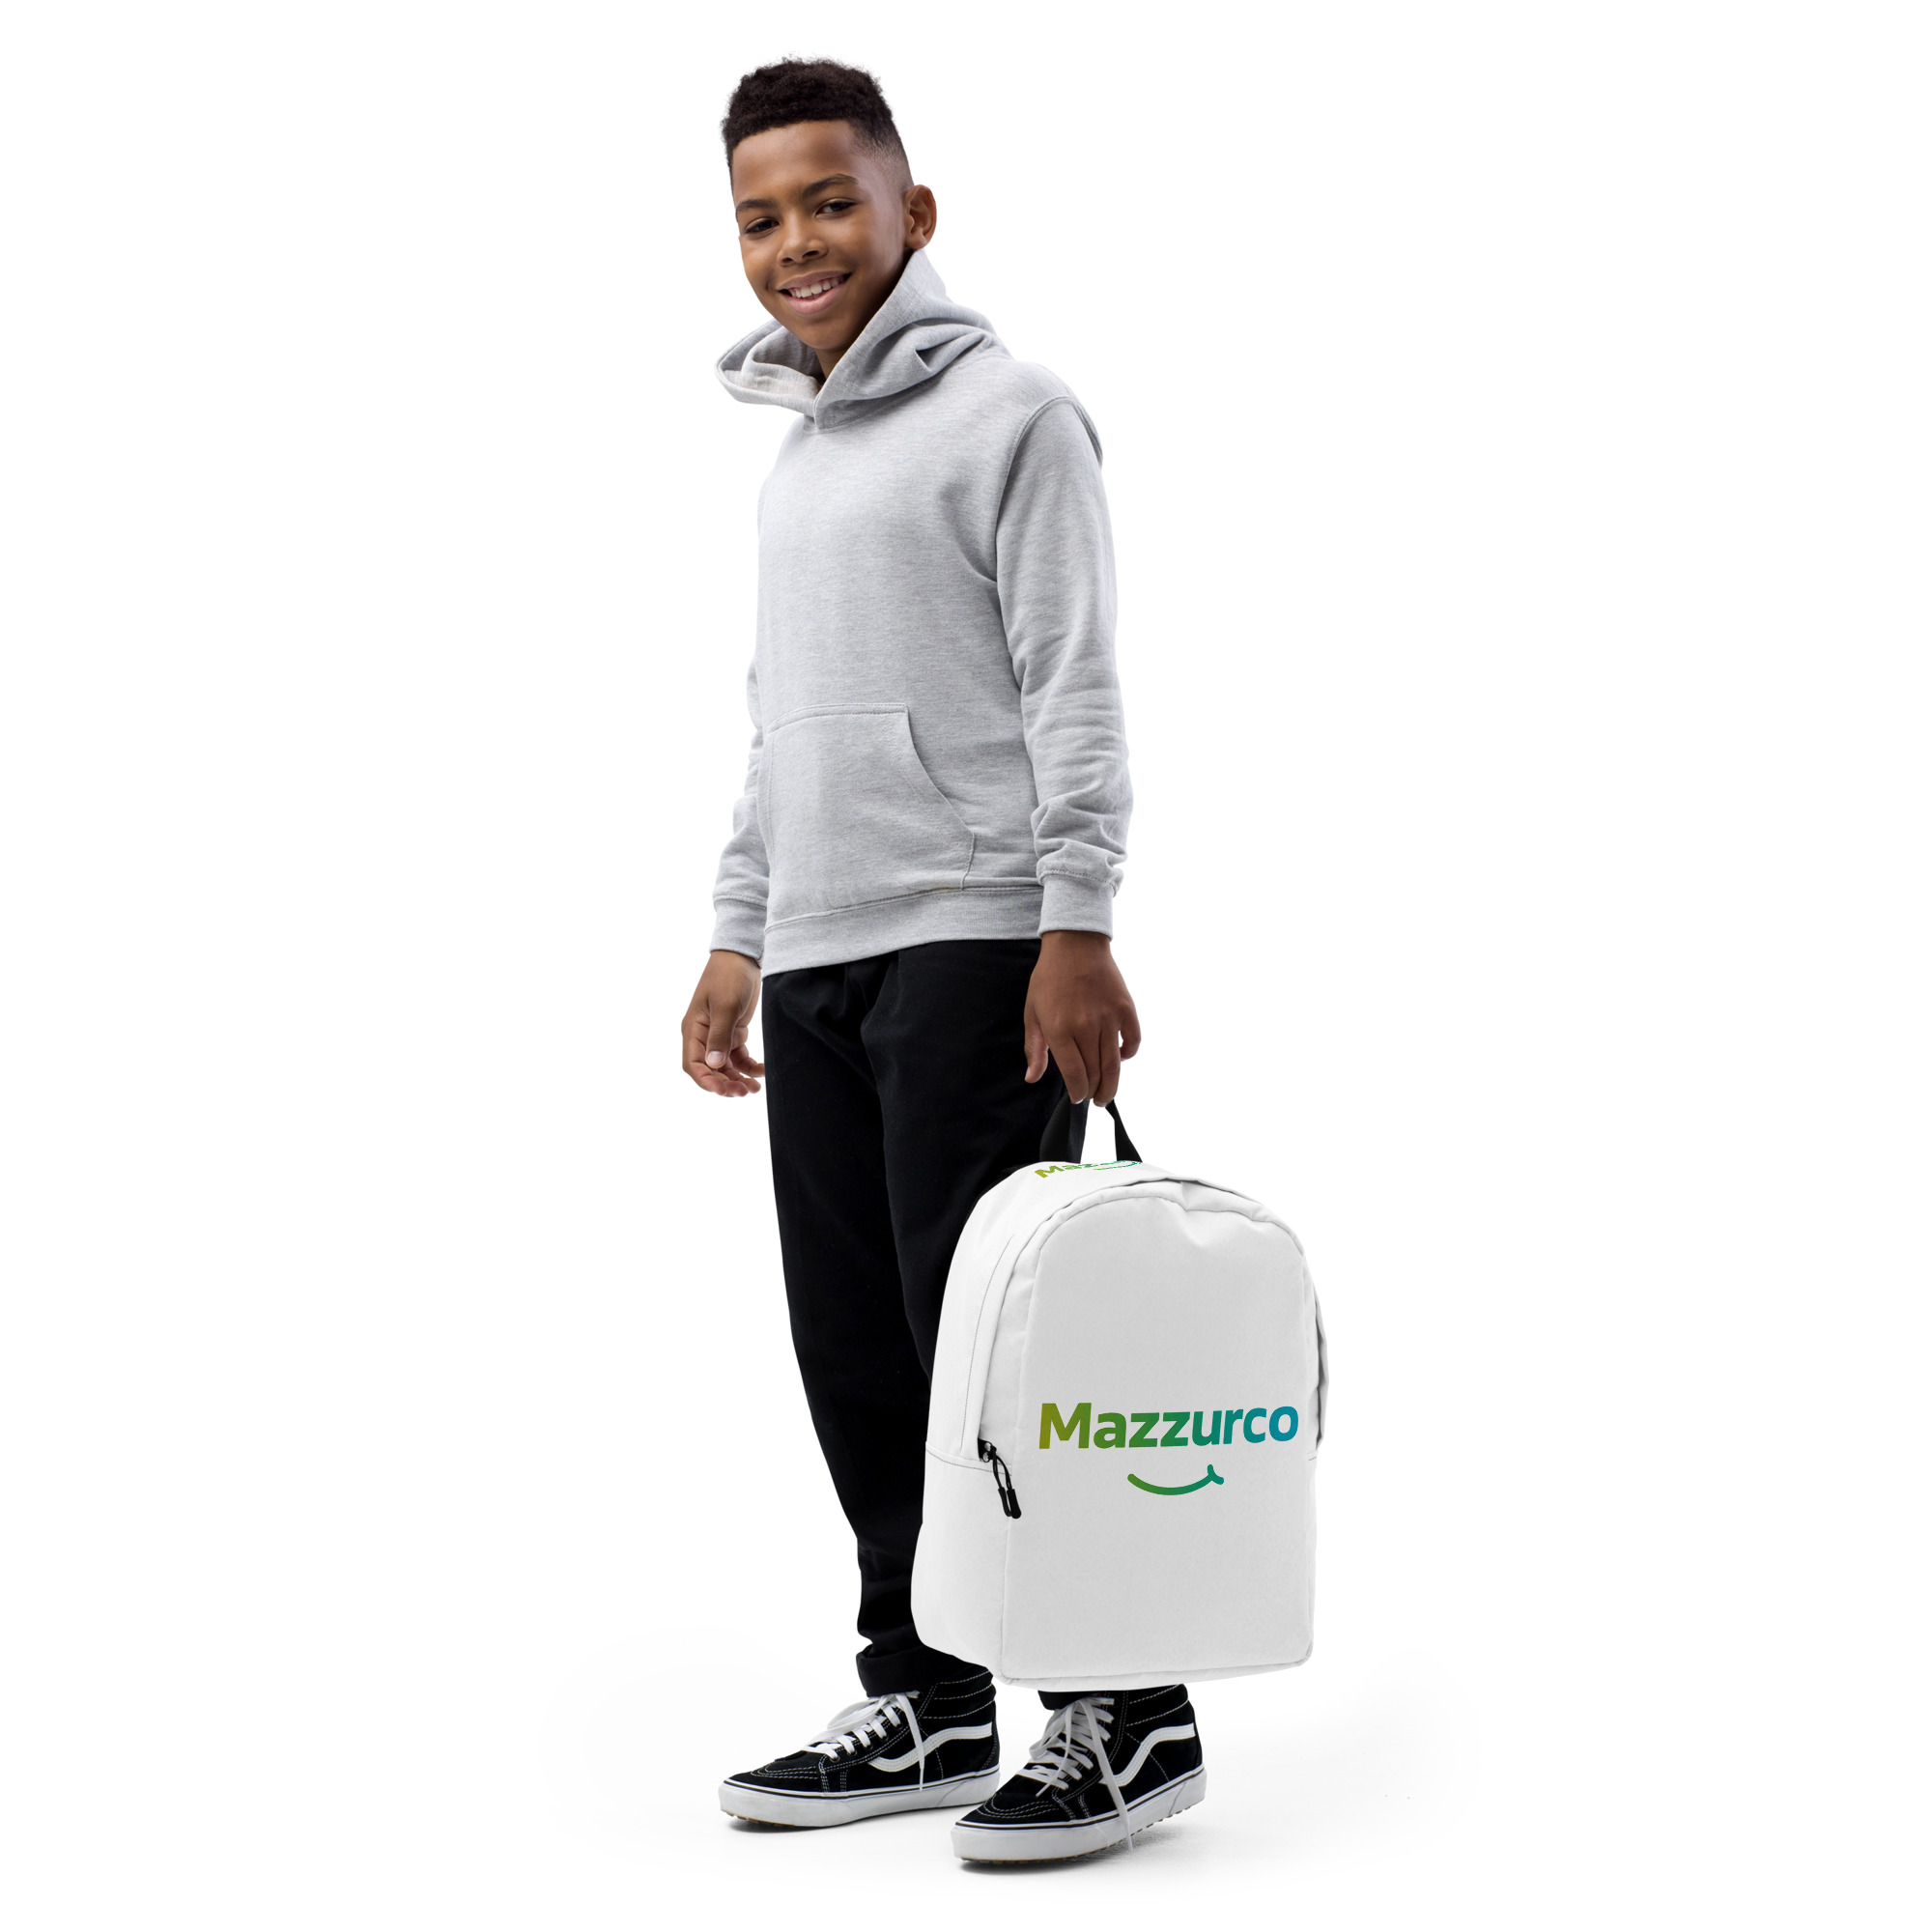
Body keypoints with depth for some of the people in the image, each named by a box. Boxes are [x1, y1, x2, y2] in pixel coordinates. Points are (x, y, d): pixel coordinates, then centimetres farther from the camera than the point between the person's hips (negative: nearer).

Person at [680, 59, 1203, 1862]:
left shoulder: (1010, 412, -3)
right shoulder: (796, 449, 21)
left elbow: (1075, 693, -10)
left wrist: (1079, 931, -18)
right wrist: (739, 935, 21)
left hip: (971, 940, -8)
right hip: (818, 963, 8)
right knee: (854, 1346, 7)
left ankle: (1124, 1711, -3)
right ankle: (927, 1704, 16)